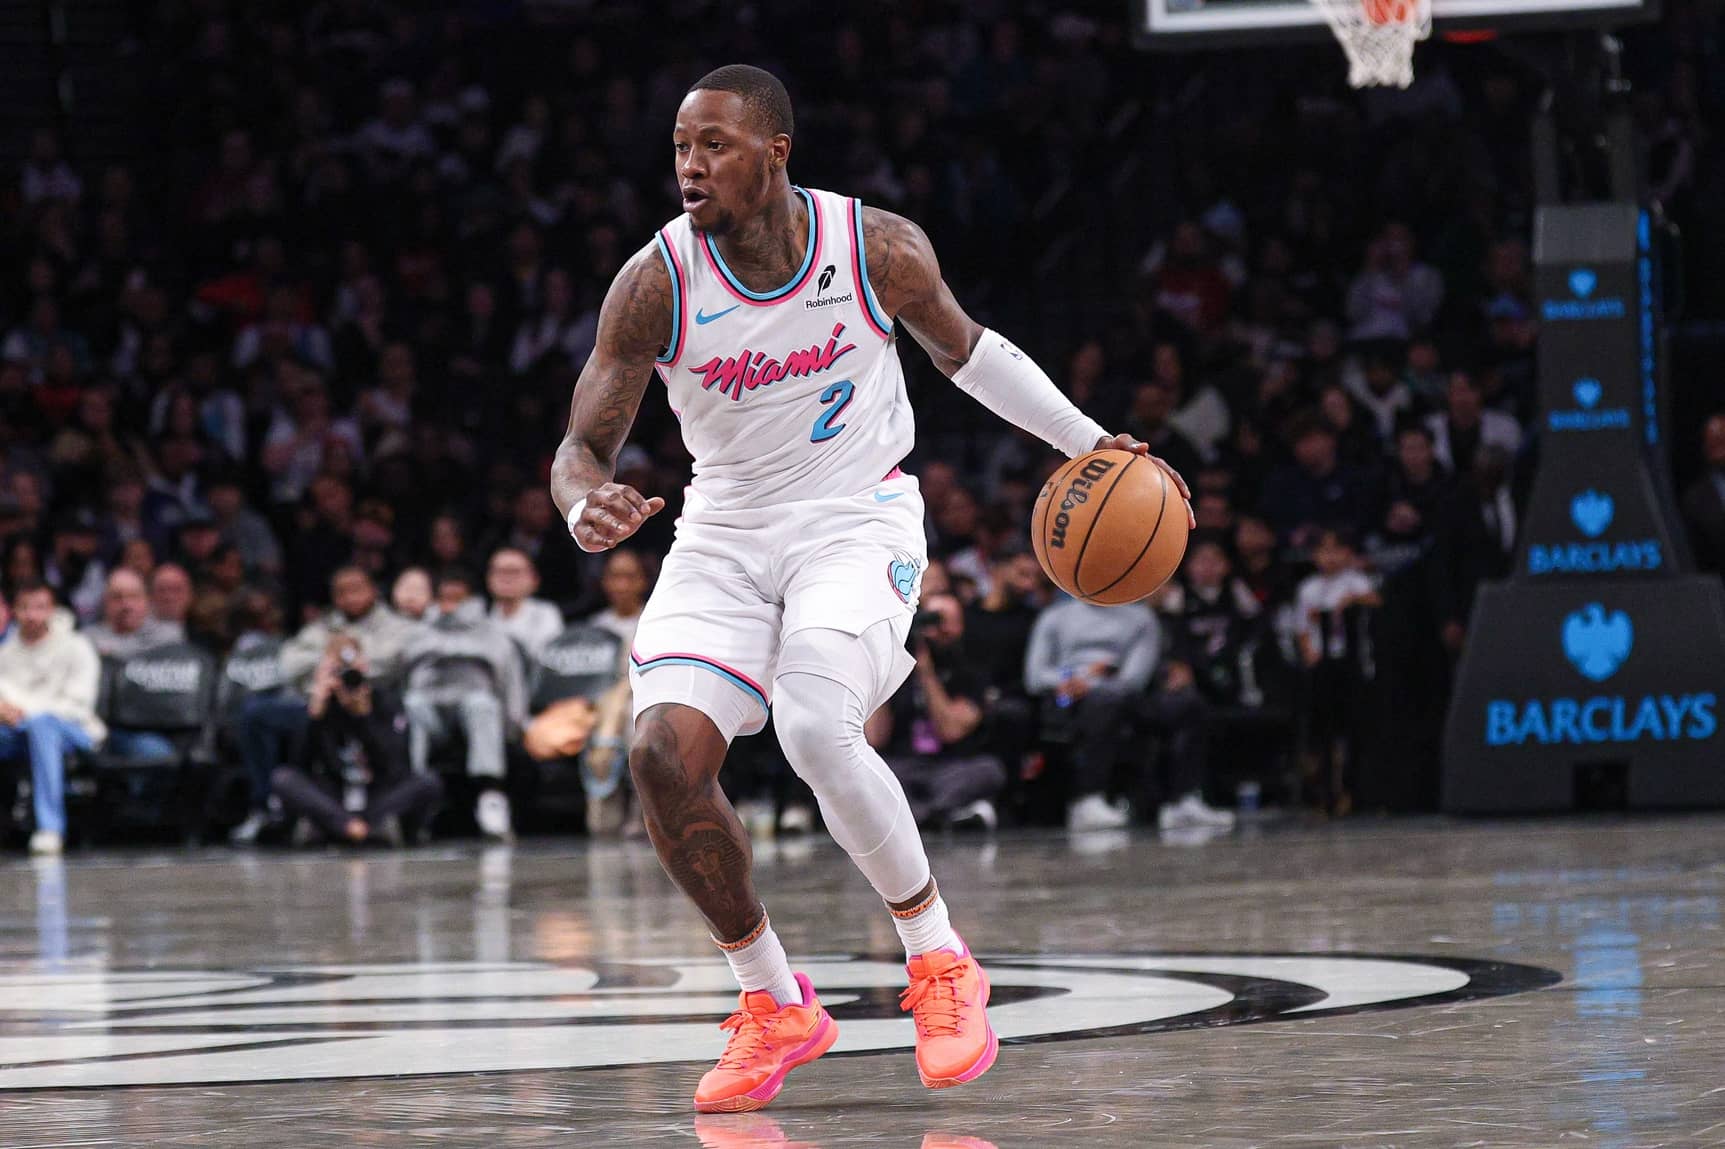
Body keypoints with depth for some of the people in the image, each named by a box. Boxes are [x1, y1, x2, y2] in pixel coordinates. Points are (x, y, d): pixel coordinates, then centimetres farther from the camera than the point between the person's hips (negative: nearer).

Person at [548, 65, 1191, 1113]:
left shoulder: (882, 250, -11)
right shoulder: (656, 284, -12)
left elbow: (967, 352, 10)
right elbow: (584, 447, -8)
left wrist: (1090, 442, 7)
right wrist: (587, 506, -32)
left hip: (857, 517, -2)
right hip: (725, 534, 2)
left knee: (815, 728, -29)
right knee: (665, 753, -18)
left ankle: (940, 960, -6)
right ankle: (777, 1008, 1)